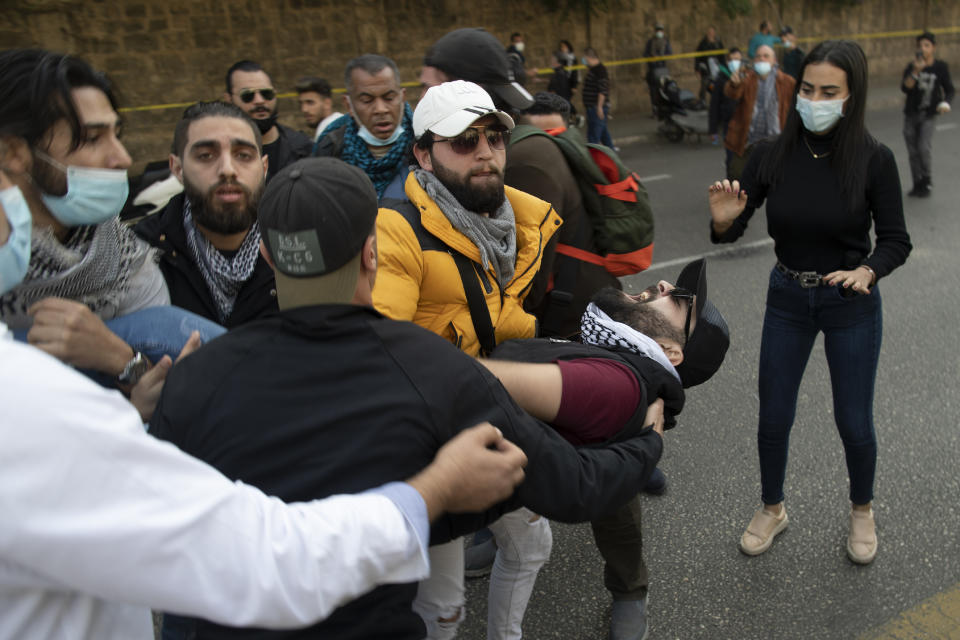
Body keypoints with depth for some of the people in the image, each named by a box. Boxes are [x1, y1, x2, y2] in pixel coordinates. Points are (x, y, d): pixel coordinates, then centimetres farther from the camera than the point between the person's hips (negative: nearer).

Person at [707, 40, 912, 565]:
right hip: (787, 299, 2)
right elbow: (730, 232, -7)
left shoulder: (873, 159, -15)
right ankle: (772, 509, 35)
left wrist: (867, 271, -28)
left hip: (851, 304, -2)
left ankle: (861, 512, 39)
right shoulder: (771, 155, -10)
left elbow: (896, 240, -8)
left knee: (854, 422, 9)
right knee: (773, 418, 10)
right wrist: (722, 222, -30)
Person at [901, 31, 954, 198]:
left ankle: (926, 181, 5)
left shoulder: (941, 67, -3)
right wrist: (916, 71, -31)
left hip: (928, 115, -2)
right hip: (911, 114, 2)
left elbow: (949, 90, 5)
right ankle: (917, 185, 20)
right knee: (913, 152, 7)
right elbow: (905, 88, -18)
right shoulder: (911, 67, -3)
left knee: (924, 148, -16)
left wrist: (945, 103, -14)